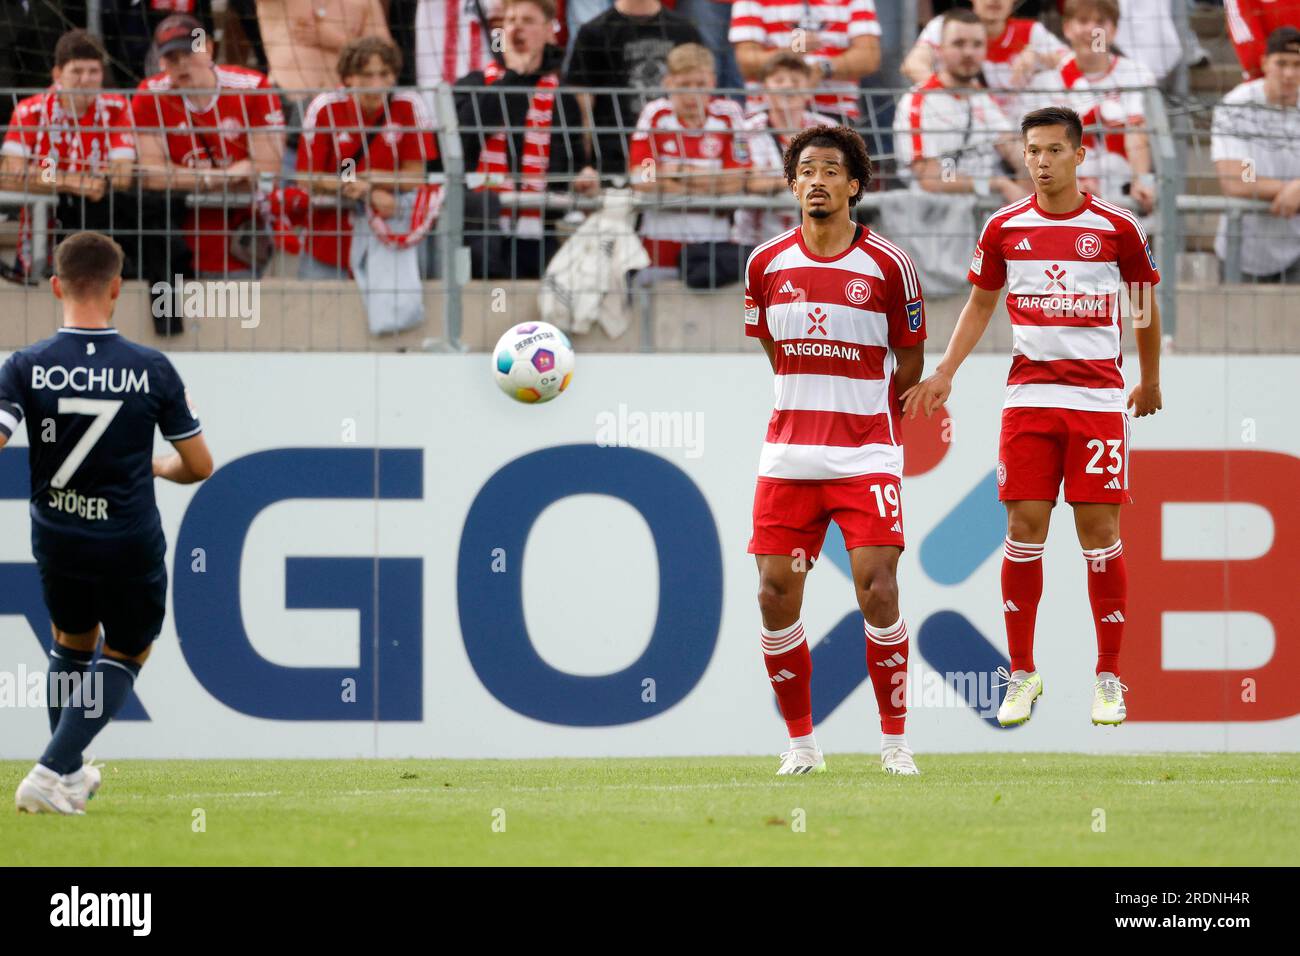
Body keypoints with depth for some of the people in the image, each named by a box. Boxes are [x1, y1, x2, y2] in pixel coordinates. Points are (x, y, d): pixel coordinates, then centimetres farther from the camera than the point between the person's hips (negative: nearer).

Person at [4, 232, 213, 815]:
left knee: (71, 644, 29)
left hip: (57, 542, 2)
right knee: (124, 657, 18)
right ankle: (51, 775, 2)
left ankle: (70, 774, 35)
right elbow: (199, 466, -2)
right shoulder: (152, 370, -11)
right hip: (132, 545, -2)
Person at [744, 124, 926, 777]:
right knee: (776, 595, -3)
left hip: (867, 454, -3)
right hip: (788, 454, 3)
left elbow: (910, 362, 7)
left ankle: (895, 742, -2)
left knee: (877, 589, -12)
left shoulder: (887, 265, -3)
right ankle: (801, 742, 10)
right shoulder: (766, 265, 5)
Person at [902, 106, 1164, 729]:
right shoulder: (1005, 228, 4)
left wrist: (1150, 382, 19)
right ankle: (1022, 672, 7)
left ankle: (1109, 676, 5)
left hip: (1099, 393, -2)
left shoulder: (1117, 228, -1)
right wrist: (945, 372, 5)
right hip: (1029, 392, 2)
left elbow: (1144, 307, 12)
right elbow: (981, 303, 16)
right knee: (1024, 529, -3)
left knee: (1100, 531, -3)